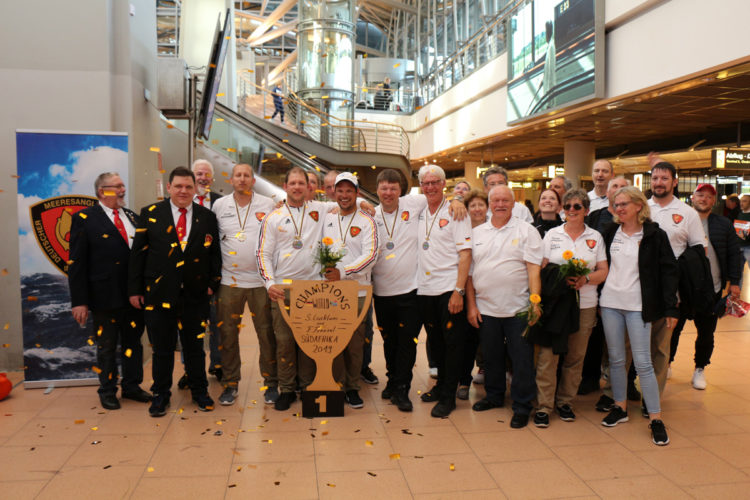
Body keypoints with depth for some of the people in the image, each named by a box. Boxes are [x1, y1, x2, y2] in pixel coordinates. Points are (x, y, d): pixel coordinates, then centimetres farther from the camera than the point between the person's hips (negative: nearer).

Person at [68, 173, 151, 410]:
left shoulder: (132, 217, 10)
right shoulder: (84, 219, -4)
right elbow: (76, 263, -7)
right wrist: (79, 301, -12)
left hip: (134, 295, 4)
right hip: (105, 298, -4)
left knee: (133, 343, 14)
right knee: (106, 346, 10)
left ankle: (131, 386, 30)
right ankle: (107, 391, 26)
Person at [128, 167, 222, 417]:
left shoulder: (207, 217, 5)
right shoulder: (150, 213, 2)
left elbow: (215, 253, 7)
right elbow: (137, 253, 2)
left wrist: (213, 283, -3)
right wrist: (135, 289, -1)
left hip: (195, 294, 1)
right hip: (159, 293, -1)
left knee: (195, 346, 11)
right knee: (162, 347, 9)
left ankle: (200, 391, 27)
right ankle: (161, 394, 26)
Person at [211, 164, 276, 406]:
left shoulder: (268, 204, 3)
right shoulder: (219, 205, 7)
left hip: (261, 280, -1)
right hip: (229, 280, 2)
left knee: (267, 333, 3)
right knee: (227, 334, 7)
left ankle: (271, 383, 16)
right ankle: (230, 384, 21)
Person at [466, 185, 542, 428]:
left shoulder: (527, 231, 0)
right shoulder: (477, 233, 9)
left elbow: (534, 270, -6)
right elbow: (469, 271, 9)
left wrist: (535, 303, -15)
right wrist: (471, 304, 4)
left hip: (518, 308, -3)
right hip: (485, 308, 3)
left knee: (522, 360, 2)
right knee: (491, 356, 15)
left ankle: (522, 406, 15)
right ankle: (494, 396, 33)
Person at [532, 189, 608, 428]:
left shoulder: (595, 237, 9)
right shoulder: (552, 234, 7)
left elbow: (603, 272, 7)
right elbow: (541, 268, 3)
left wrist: (585, 279, -13)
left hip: (585, 305, 2)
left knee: (575, 356, 7)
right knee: (547, 355, -5)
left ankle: (565, 401, 22)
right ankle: (544, 405, 3)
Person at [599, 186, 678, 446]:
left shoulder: (654, 235, -4)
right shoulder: (611, 232, 7)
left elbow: (669, 271, -4)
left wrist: (671, 308, -8)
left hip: (638, 305, -4)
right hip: (610, 302, 4)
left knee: (643, 362, -4)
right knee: (616, 359, 10)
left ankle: (656, 418, 6)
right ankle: (620, 407, 24)